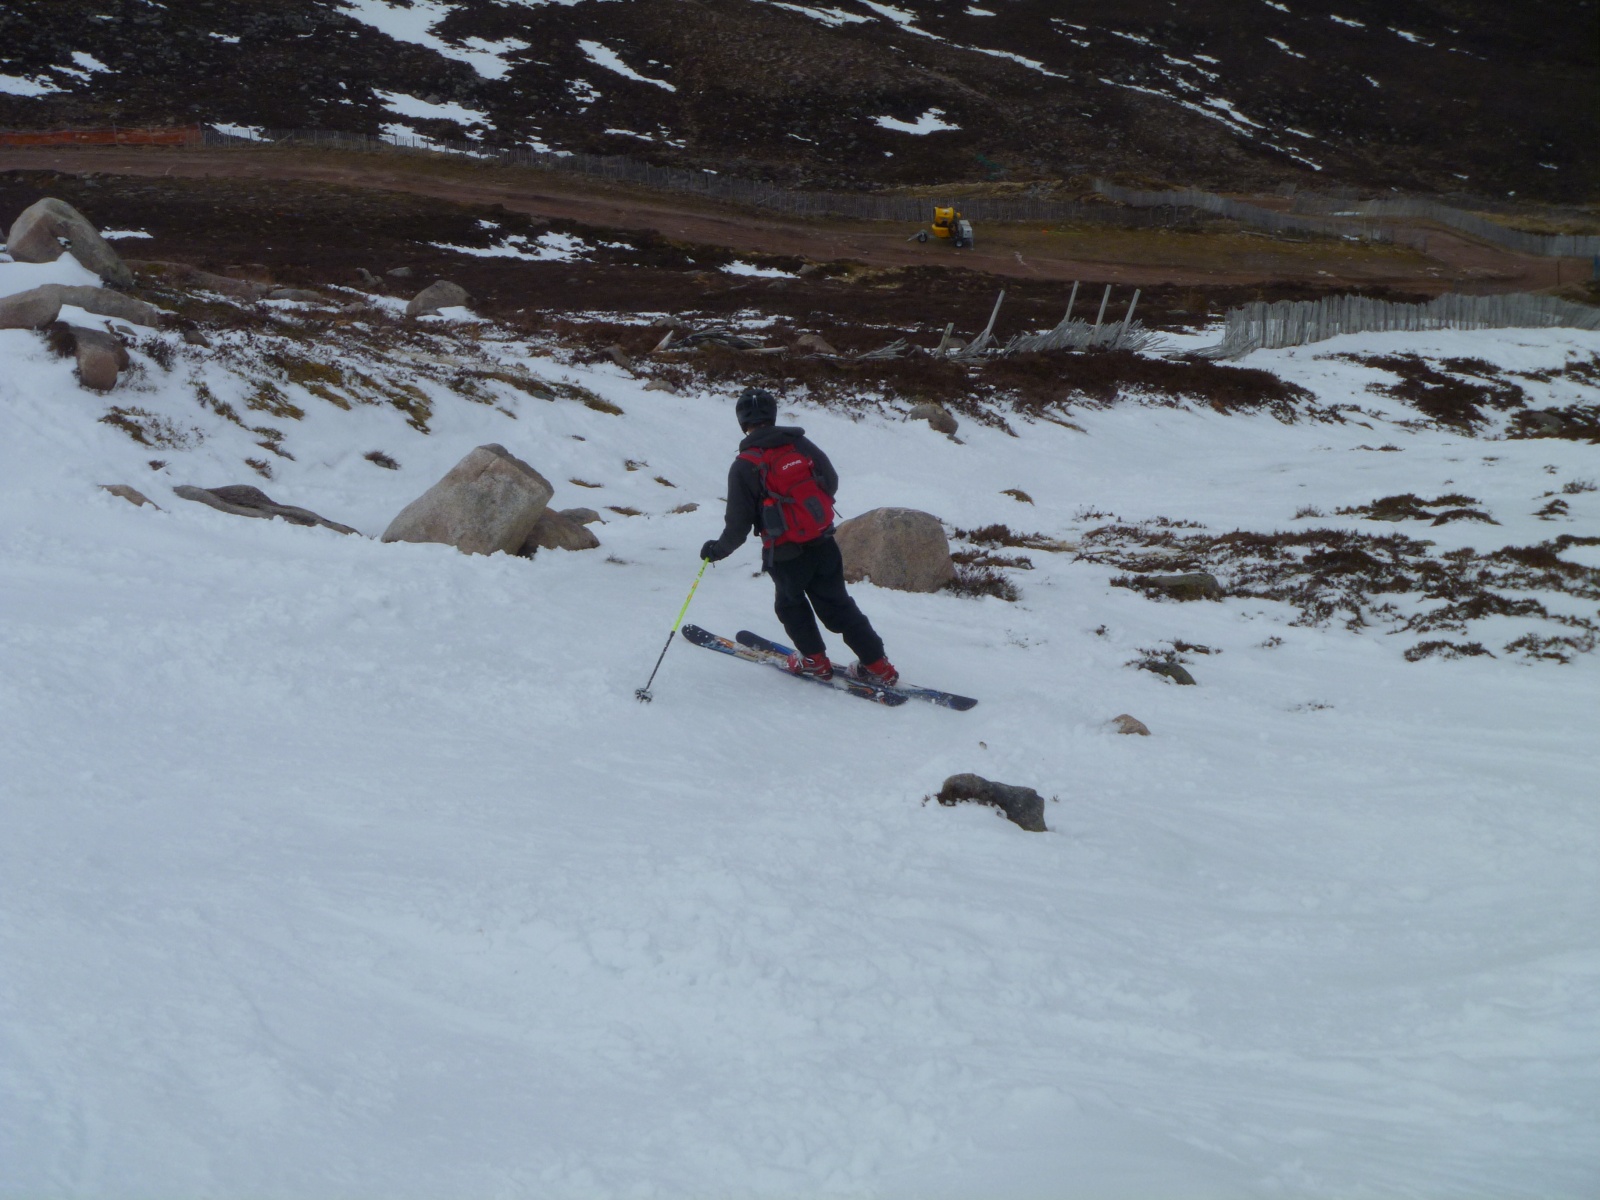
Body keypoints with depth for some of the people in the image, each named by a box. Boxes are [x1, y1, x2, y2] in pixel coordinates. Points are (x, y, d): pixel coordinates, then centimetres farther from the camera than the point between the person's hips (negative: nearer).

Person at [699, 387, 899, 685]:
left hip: (786, 556, -4)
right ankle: (878, 666, 15)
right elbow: (831, 483, 8)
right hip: (824, 545, 4)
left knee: (790, 604, 24)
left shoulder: (744, 466, -15)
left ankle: (814, 660, 31)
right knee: (837, 605, 16)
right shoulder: (801, 444, -3)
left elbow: (739, 523, -12)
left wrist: (719, 549, 6)